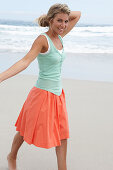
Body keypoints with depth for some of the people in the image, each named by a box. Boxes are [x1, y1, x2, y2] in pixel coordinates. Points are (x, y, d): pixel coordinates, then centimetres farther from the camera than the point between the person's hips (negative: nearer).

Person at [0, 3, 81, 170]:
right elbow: (25, 61, -29)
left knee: (62, 134, 9)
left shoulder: (59, 37, 5)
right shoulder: (42, 39, -17)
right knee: (27, 130, 13)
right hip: (43, 93, -7)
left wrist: (63, 15, -1)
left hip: (58, 94, 7)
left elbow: (78, 14, 16)